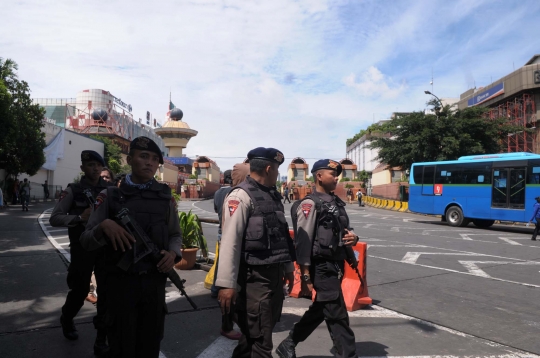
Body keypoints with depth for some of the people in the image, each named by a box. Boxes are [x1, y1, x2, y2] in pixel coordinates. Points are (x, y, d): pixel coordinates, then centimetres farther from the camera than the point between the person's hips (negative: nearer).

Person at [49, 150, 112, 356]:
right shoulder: (73, 190, -3)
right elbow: (54, 219, -8)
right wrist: (79, 217, -23)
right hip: (82, 248, -2)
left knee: (107, 292, 2)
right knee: (80, 290, 12)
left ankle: (102, 339, 15)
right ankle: (67, 320, 45)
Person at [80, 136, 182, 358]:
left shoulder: (166, 197, 5)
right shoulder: (109, 196, -1)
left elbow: (175, 235, 13)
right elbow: (86, 242, -1)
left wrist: (173, 253, -9)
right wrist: (103, 226, -22)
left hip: (155, 283, 2)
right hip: (120, 283, -2)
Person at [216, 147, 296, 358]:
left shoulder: (273, 195, 13)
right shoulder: (241, 196, -14)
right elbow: (230, 241, -20)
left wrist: (288, 267, 23)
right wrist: (227, 284, -23)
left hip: (275, 275, 8)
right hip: (255, 278, -8)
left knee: (255, 336, 20)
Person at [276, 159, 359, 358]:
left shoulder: (337, 203, 13)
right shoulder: (310, 204, -12)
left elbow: (343, 232, 23)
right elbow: (303, 242, -15)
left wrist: (353, 238, -2)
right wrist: (306, 277, -17)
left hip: (336, 266, 9)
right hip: (322, 267, -9)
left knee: (319, 310, 18)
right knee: (338, 315, -1)